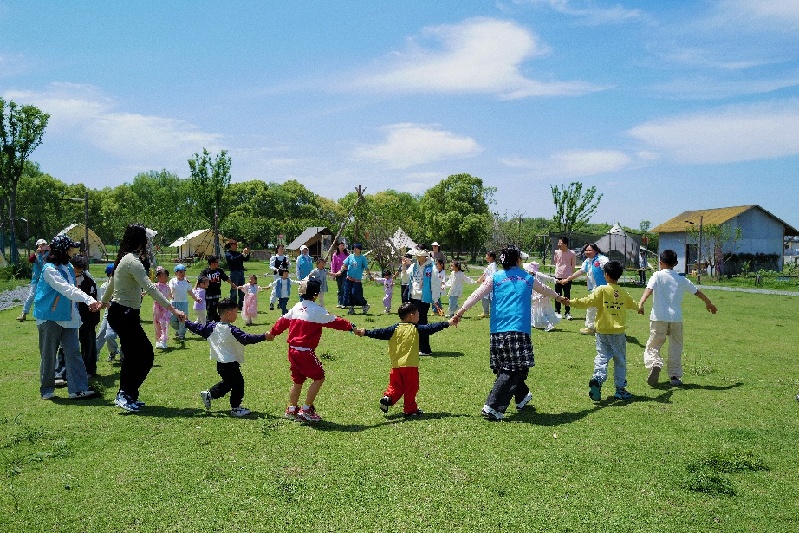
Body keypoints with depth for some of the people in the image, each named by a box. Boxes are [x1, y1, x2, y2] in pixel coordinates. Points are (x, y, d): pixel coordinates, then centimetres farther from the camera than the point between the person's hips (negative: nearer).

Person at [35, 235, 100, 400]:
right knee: (49, 355, 5)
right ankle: (47, 390, 20)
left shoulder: (68, 267, 9)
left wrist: (91, 301, 5)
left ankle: (78, 389, -2)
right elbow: (67, 290, -29)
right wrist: (88, 300, -37)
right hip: (50, 318, -7)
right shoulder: (49, 269, -17)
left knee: (73, 352, 0)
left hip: (68, 317, 7)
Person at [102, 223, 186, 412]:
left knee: (132, 356, 17)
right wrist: (173, 309, -33)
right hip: (125, 315, -10)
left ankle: (125, 396, 25)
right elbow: (150, 288, -29)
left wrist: (104, 301, 45)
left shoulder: (124, 258, 12)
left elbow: (112, 283, 27)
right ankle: (126, 394, -1)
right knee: (146, 355, -6)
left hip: (118, 312, 10)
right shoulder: (133, 261, -19)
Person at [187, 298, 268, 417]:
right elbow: (246, 338, -26)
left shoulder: (212, 327, 3)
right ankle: (235, 408, 10)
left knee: (227, 382, 25)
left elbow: (198, 328, 12)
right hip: (231, 363, -8)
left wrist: (185, 322, 28)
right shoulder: (232, 330, -19)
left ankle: (209, 394, 26)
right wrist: (264, 337, -28)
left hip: (220, 363, 8)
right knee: (238, 383, 4)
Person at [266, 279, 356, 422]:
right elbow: (334, 321, -8)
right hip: (305, 351, -8)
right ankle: (306, 410, 3)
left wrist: (272, 333, 33)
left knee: (298, 380, 20)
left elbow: (283, 321, 19)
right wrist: (350, 326, 4)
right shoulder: (317, 310, -13)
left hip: (292, 350, 8)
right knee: (319, 378, 2)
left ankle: (291, 410, 27)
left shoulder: (297, 307, 9)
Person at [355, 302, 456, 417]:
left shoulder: (395, 329, 2)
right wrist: (447, 323, 3)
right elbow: (431, 328, -2)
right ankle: (410, 409, 14)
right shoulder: (415, 329, -4)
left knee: (396, 386, 17)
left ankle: (387, 397, -5)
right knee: (411, 388, 8)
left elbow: (381, 332, -2)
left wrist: (365, 332, -1)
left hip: (396, 365, 3)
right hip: (411, 365, -3)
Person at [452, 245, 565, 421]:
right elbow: (545, 290, 34)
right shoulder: (528, 278, 15)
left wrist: (460, 312, 2)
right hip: (519, 330, -2)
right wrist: (559, 297, 54)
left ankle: (522, 396, 34)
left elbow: (476, 295, 1)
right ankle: (492, 407, -13)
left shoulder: (495, 278, 11)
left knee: (506, 367, 17)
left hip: (498, 331, 2)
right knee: (512, 370, -4)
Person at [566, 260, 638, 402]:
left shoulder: (601, 290, -8)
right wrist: (639, 307, 47)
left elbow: (588, 301, -17)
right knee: (620, 360, 11)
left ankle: (597, 378, -21)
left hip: (603, 331, -2)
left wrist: (571, 302, -11)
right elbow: (633, 305, 25)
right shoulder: (623, 293, 5)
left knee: (602, 356, 2)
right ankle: (620, 389, 14)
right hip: (619, 332, 2)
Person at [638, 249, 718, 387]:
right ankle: (675, 376, 13)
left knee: (653, 345, 6)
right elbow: (697, 292, 24)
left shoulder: (658, 275, 1)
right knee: (676, 347, 13)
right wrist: (709, 303, 41)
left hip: (659, 318, -2)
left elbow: (649, 289, -17)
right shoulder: (682, 279, 11)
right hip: (676, 318, 3)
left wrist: (641, 303, -29)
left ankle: (655, 364, -21)